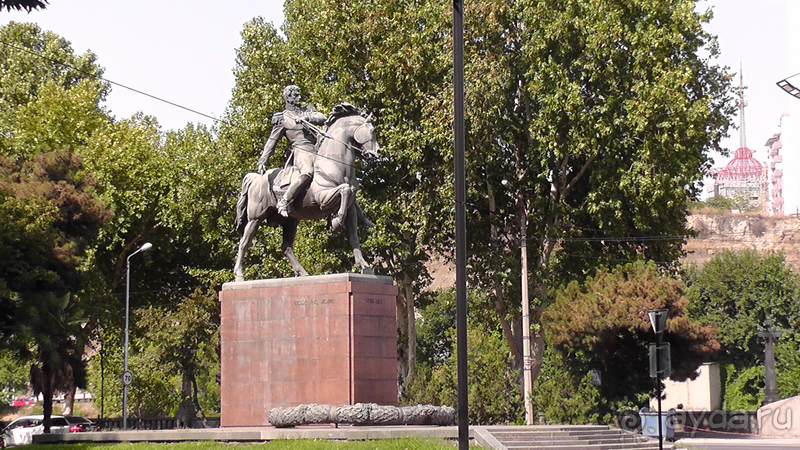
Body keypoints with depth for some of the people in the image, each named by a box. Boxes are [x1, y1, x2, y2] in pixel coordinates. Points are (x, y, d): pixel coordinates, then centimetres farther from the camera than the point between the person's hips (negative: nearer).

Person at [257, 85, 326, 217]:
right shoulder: (282, 118, 12)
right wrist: (262, 161, 0)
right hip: (301, 150, -6)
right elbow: (272, 141, 9)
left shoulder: (308, 109, 25)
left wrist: (306, 118, -12)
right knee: (307, 172, -35)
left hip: (317, 151, 7)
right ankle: (284, 202, -35)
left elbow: (322, 118, 8)